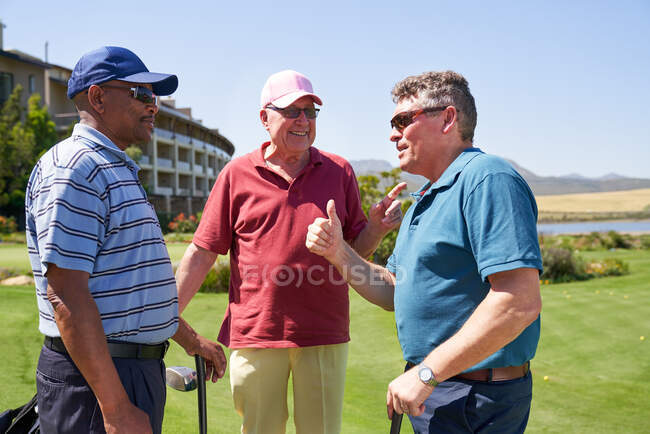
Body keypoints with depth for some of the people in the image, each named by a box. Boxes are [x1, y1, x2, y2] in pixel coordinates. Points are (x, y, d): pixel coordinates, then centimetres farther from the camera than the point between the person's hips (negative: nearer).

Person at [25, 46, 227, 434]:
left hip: (141, 369, 10)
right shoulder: (73, 168, -15)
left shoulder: (119, 171, 17)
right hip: (94, 377, -9)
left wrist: (191, 339, 28)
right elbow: (67, 296, -23)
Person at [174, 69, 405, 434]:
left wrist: (377, 226, -12)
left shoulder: (340, 171, 8)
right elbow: (202, 253, 3)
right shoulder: (237, 175, 3)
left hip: (324, 335, 1)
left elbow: (357, 249, 10)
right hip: (255, 334, -1)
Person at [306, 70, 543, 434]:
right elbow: (394, 293, 16)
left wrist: (425, 374, -24)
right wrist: (338, 252, 0)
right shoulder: (427, 199, 15)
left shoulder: (487, 178, -18)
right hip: (432, 392, 9)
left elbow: (521, 302, -27)